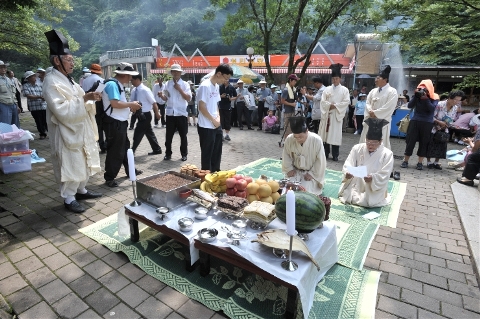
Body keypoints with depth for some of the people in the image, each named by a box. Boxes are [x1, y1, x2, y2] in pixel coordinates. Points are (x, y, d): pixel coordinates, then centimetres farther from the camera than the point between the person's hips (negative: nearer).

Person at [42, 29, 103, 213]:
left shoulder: (67, 79, 13)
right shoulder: (51, 82, -15)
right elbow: (62, 110, -24)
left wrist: (90, 99, 3)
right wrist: (84, 99, -26)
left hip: (81, 131, 9)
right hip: (67, 133, -9)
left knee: (84, 163, 16)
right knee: (71, 166, -1)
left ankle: (81, 191, 31)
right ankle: (69, 198, 13)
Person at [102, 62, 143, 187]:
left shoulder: (118, 84, 15)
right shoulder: (112, 84, -16)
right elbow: (115, 103, -26)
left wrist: (130, 107, 6)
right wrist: (131, 104, -14)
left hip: (120, 122, 11)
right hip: (114, 123, -11)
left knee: (125, 147, 21)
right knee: (115, 151, -2)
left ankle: (130, 170, 37)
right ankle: (109, 178, 11)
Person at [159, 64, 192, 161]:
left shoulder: (185, 84, -2)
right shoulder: (167, 84, 6)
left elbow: (188, 98, -12)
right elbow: (166, 98, 7)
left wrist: (179, 89, -16)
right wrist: (161, 96, -14)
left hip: (181, 113, -2)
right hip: (170, 113, 2)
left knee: (183, 135, 7)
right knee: (168, 135, 8)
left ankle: (184, 154, 20)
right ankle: (168, 153, 21)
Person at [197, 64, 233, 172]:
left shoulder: (216, 86, 11)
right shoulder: (205, 86, -15)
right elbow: (202, 107, -18)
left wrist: (218, 118, 1)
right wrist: (214, 120, -12)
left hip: (217, 125, 8)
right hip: (206, 127, -8)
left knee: (217, 152, 17)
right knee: (207, 153, 4)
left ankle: (215, 173, 31)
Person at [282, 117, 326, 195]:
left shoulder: (317, 140, -25)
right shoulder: (289, 139, -18)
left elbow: (320, 160, -15)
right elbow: (286, 155, 0)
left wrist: (312, 174, -14)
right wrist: (289, 169, -5)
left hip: (311, 172, -2)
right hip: (295, 170, 3)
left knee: (305, 189, -18)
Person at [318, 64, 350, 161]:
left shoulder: (344, 90, 5)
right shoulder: (327, 89, 10)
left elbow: (346, 102, -5)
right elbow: (322, 101, 2)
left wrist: (335, 106, -13)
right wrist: (330, 105, -14)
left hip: (337, 115, -2)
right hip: (327, 114, 2)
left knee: (335, 134, -3)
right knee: (326, 133, 4)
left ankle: (335, 155, 3)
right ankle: (326, 153, 13)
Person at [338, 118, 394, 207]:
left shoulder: (387, 154, -8)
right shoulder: (357, 148, -2)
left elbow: (384, 176, -13)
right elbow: (348, 164, -7)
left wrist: (372, 178, -34)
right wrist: (347, 173, -30)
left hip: (375, 187, -2)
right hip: (356, 184, 2)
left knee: (368, 202, -24)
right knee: (345, 195, -17)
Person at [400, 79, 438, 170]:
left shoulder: (434, 97, 0)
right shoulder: (417, 95, 2)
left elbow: (432, 108, -14)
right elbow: (410, 106, -9)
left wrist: (426, 99, -22)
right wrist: (416, 96, -19)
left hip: (427, 123, 0)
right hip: (415, 121, 0)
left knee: (424, 142, 3)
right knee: (410, 141, 0)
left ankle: (420, 163, 10)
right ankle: (405, 161, 8)